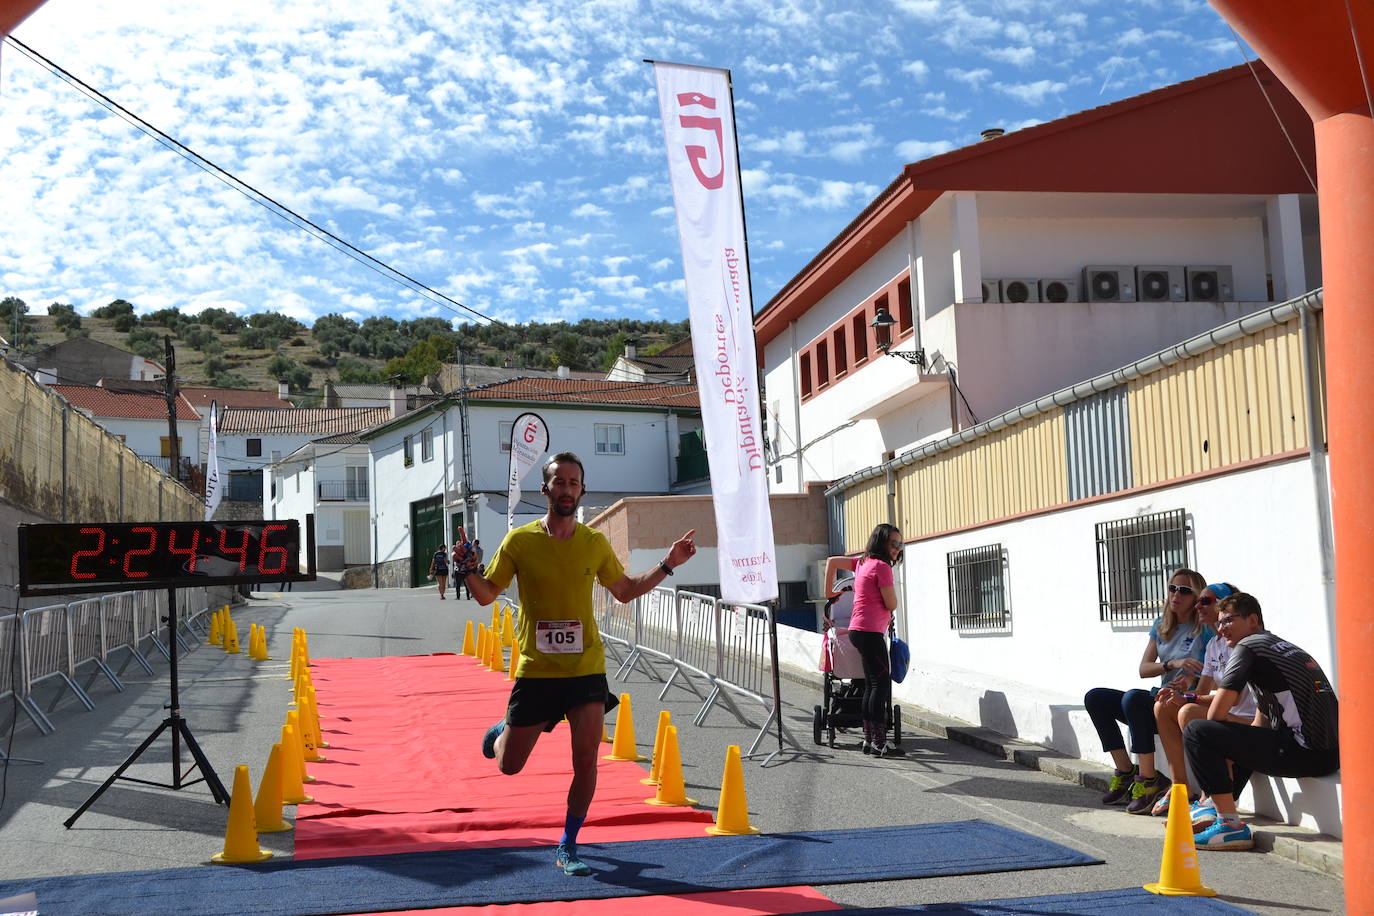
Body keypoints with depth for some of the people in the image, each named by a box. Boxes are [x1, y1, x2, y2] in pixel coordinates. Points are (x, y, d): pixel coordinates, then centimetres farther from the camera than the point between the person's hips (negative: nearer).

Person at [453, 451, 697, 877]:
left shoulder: (595, 543, 2)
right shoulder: (520, 540, -5)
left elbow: (625, 591, 16)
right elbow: (486, 595, 3)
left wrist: (667, 564, 6)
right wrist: (468, 571, -18)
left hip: (587, 669, 1)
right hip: (536, 670, -1)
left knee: (586, 761, -6)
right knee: (509, 765, 7)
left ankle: (567, 848, 12)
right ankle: (501, 731, 44)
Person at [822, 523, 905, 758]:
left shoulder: (863, 561, 14)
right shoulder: (881, 566, -13)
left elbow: (832, 561, 24)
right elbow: (892, 604, -10)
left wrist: (829, 591, 25)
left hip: (860, 630, 10)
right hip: (869, 631, -10)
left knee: (872, 685, 12)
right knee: (881, 683, -10)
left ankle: (869, 739, 15)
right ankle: (879, 742, -12)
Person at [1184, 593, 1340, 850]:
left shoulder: (1248, 646, -3)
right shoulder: (1284, 647, 25)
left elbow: (1218, 711, -7)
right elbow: (1261, 724, 28)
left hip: (1304, 752, -10)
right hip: (1332, 752, 10)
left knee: (1196, 731, -10)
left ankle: (1231, 825, -10)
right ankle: (1215, 807, 32)